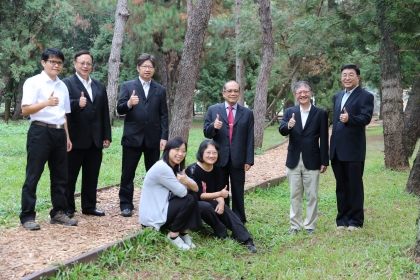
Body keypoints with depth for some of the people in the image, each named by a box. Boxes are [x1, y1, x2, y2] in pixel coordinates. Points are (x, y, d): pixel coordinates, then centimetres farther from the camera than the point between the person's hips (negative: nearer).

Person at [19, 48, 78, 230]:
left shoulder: (62, 86, 15)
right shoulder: (34, 82, -5)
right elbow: (25, 110, -13)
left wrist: (67, 136, 17)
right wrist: (46, 103, -28)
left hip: (59, 133, 7)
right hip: (40, 132, -7)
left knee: (60, 175, 11)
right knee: (33, 176, -2)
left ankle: (58, 213, 21)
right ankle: (27, 216, 4)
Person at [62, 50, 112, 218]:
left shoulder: (100, 86, 15)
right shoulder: (67, 83, -3)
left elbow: (105, 113, 12)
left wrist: (107, 136, 8)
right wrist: (77, 104, -39)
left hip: (95, 139, 5)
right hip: (75, 138, -5)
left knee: (92, 175, 11)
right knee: (70, 175, 5)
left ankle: (89, 206, 20)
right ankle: (67, 208, 13)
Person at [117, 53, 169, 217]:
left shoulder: (160, 90, 10)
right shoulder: (127, 86, 4)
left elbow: (163, 115, 6)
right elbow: (119, 109, -4)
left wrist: (164, 137, -2)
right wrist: (128, 104, -26)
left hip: (153, 138, 2)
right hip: (132, 137, -2)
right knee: (128, 173, 3)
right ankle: (126, 204, 12)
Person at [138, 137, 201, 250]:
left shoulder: (176, 168, 8)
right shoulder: (162, 168, -23)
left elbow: (196, 188, 0)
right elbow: (182, 192, -21)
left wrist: (187, 181, -22)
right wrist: (183, 182, 0)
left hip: (161, 207, 9)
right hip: (151, 215, -9)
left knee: (192, 196, -1)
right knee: (189, 200, -16)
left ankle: (183, 233, 4)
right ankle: (173, 235, -4)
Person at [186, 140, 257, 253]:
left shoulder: (217, 170, 0)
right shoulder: (193, 170, -19)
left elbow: (219, 191, -2)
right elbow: (198, 195, -22)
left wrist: (221, 202, -26)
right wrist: (219, 194, -29)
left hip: (208, 202, 5)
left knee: (224, 209, -24)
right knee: (206, 207, -37)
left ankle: (246, 240, -32)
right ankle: (222, 234, -16)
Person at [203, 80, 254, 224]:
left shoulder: (247, 113, 3)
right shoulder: (213, 110, 3)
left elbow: (250, 138, 1)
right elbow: (206, 133, 1)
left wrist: (249, 160, -5)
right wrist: (213, 126, -21)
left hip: (238, 159, 0)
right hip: (219, 158, 1)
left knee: (238, 192, 7)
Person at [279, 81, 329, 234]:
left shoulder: (320, 113, -1)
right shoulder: (289, 112, 5)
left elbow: (323, 139, -2)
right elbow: (282, 131, -10)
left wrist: (324, 161, -5)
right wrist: (288, 126, -33)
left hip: (312, 162, -2)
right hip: (293, 161, 2)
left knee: (312, 195, 5)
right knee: (295, 195, 10)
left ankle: (310, 225, 15)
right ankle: (295, 224, 19)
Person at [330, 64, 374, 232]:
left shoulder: (365, 96, -7)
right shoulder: (337, 97, 16)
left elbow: (366, 118, -20)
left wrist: (349, 119, -39)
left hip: (353, 149, -7)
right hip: (337, 149, 7)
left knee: (355, 186, 3)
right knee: (341, 186, 13)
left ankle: (355, 221, 12)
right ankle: (342, 219, 23)